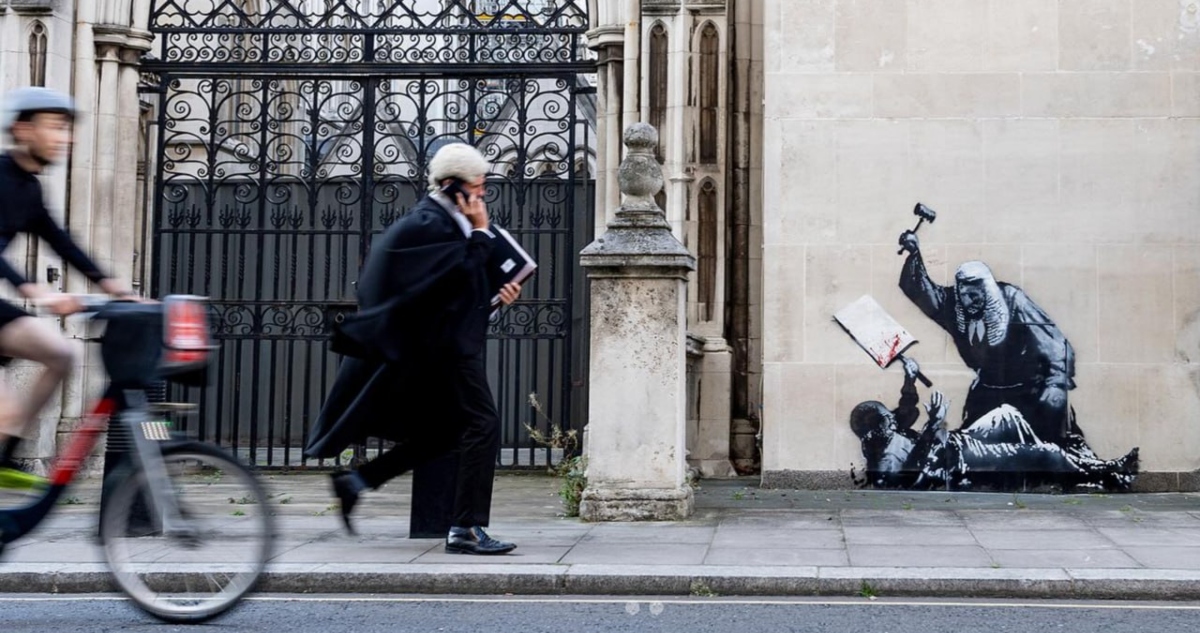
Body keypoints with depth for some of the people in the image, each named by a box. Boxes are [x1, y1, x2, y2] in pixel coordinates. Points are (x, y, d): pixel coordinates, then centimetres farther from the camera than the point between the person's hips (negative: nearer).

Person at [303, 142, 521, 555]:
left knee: (441, 429, 16)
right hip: (445, 346, -11)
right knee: (481, 423, -11)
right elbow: (464, 271, -24)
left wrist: (498, 291, 7)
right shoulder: (429, 224, -14)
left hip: (444, 345, 11)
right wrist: (481, 232, -12)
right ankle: (466, 530, -9)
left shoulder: (442, 220, 18)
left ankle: (357, 481, 18)